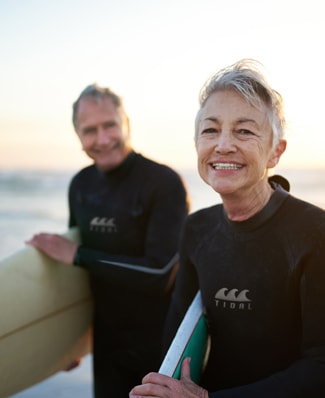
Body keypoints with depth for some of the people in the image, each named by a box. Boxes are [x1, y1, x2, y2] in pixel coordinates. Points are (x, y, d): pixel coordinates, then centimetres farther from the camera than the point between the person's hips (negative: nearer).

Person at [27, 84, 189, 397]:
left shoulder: (165, 183, -19)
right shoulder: (81, 185, 0)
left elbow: (160, 274, -25)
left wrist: (76, 255, -20)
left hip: (162, 341, -5)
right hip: (107, 341, 5)